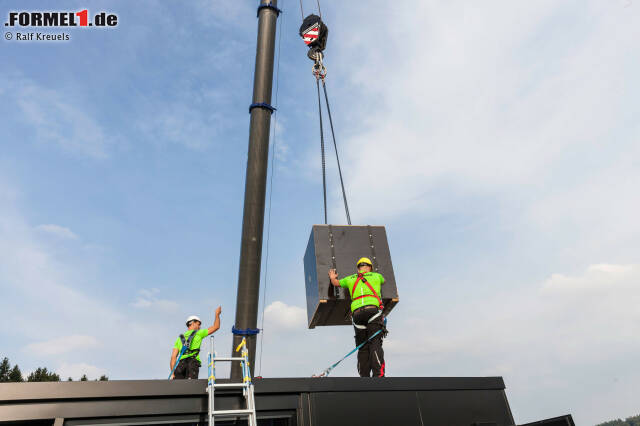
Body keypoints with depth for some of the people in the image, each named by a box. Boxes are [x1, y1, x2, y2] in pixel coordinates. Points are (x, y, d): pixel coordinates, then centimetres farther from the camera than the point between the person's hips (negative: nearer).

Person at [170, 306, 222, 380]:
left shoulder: (180, 338, 27)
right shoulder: (198, 333, 16)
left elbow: (173, 356, 17)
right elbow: (216, 327, 21)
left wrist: (173, 373, 14)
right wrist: (217, 314, 37)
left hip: (181, 364, 4)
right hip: (193, 363, -4)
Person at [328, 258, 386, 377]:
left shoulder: (350, 279, 21)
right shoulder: (376, 276, 19)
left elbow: (335, 282, 37)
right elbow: (383, 281, 43)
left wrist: (332, 277, 60)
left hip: (357, 314, 2)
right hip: (372, 311, -2)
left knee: (363, 348, 7)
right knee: (375, 344, -9)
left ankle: (364, 376, 1)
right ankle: (378, 374, -23)